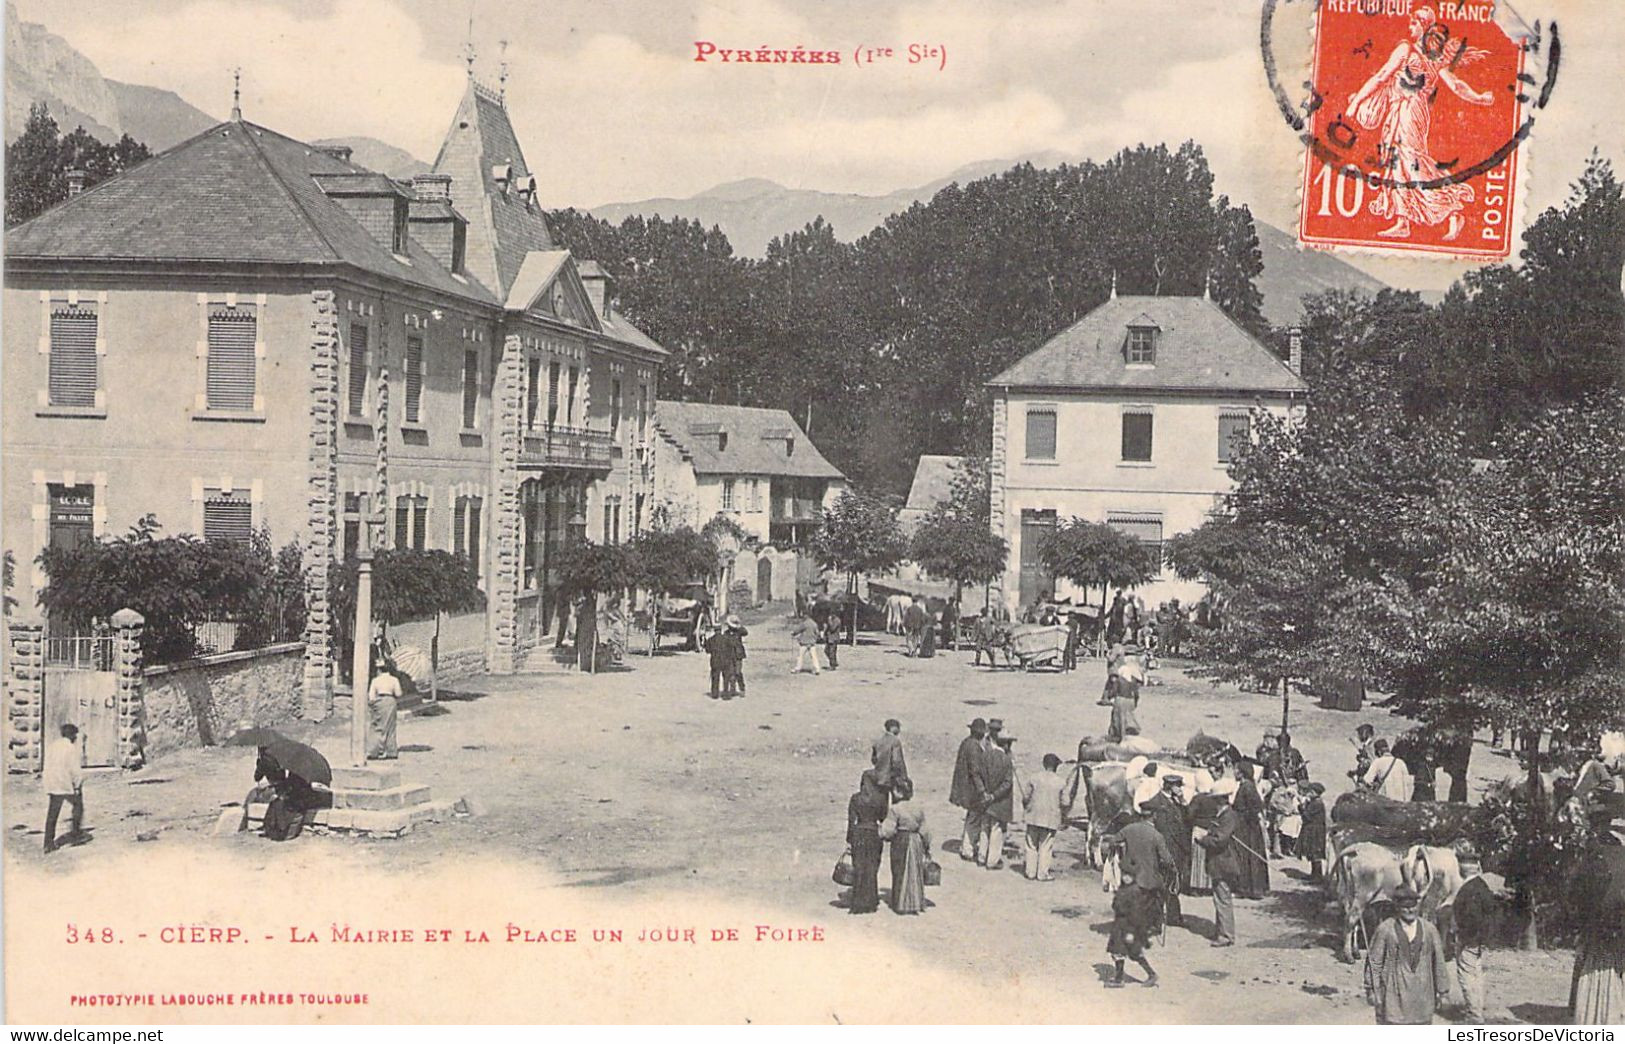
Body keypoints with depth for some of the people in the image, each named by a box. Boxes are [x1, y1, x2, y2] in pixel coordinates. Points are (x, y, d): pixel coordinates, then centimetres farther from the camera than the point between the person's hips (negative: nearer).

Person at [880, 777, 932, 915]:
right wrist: (927, 848, 17)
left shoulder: (894, 809, -15)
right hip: (916, 842, 4)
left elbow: (888, 830, -17)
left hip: (900, 843, -4)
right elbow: (924, 831, 7)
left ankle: (901, 904, 13)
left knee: (901, 874, 7)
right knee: (915, 873, 14)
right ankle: (916, 903, 18)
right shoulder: (919, 809, 2)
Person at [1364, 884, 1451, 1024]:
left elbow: (1438, 963, 11)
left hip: (1421, 995, 3)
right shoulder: (1384, 930, -4)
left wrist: (1441, 992, 12)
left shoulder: (1429, 930, 6)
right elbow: (1374, 962, -1)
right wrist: (1373, 991, -3)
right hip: (1393, 995, -3)